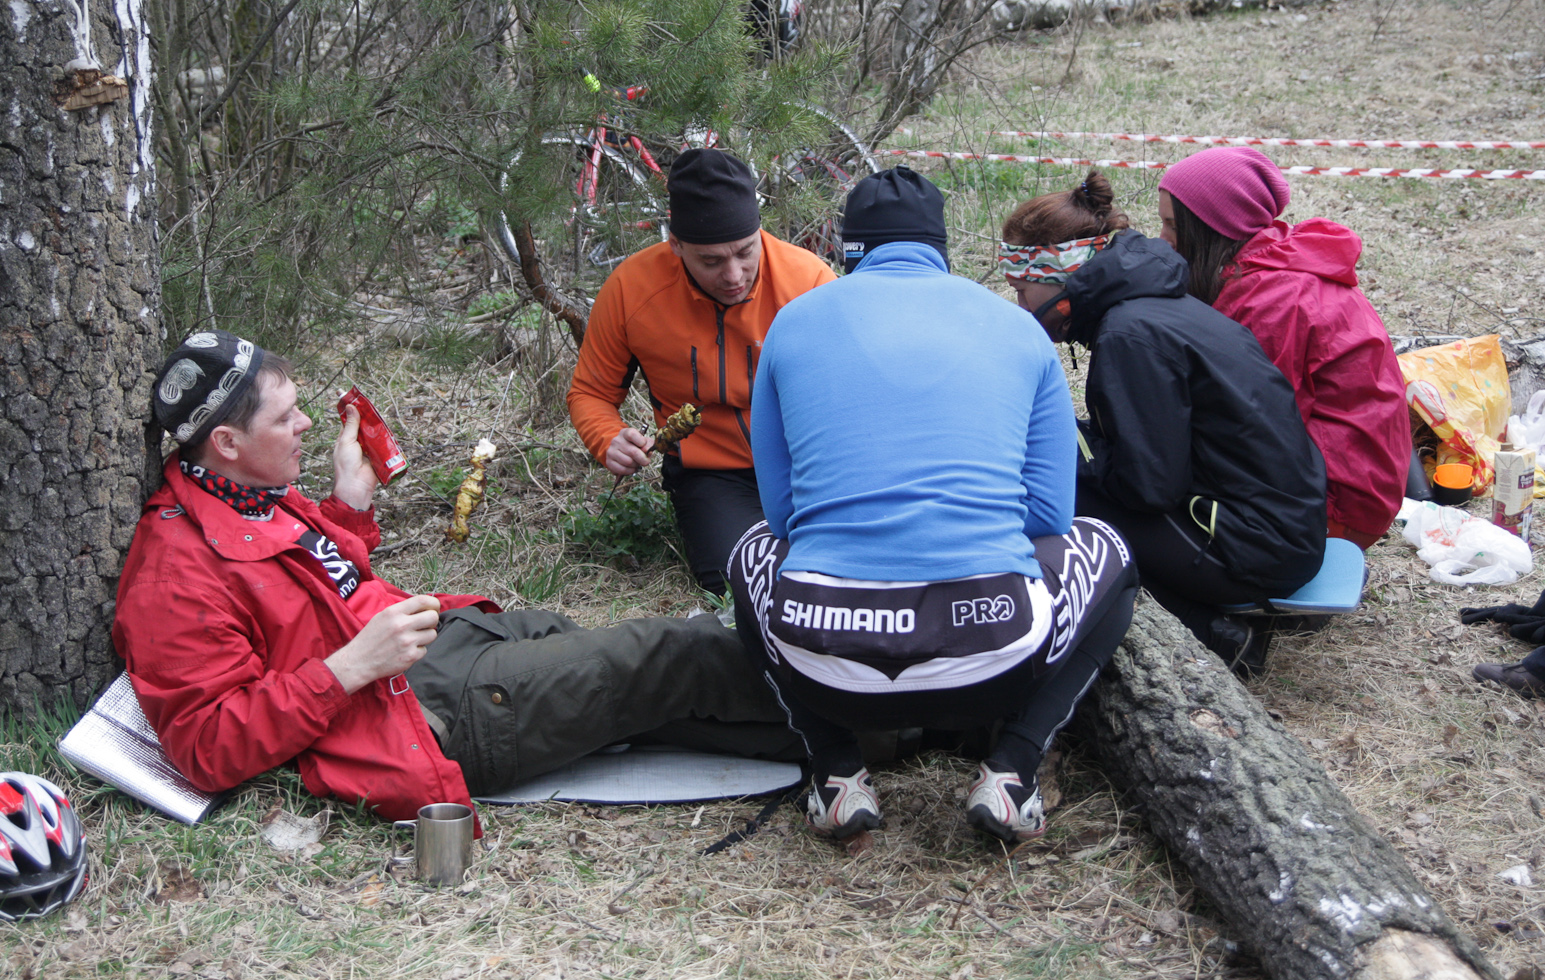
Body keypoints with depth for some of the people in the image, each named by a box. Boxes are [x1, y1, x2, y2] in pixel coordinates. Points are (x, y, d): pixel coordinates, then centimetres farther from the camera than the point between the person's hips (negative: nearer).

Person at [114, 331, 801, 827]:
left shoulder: (257, 496, 11)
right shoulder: (175, 572, -18)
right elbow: (206, 748, -22)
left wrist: (350, 502, 12)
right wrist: (353, 666, -27)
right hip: (440, 712, -10)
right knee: (677, 658, -7)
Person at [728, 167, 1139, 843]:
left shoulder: (796, 321, 13)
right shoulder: (1018, 327, 12)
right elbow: (1049, 515, 11)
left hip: (828, 671, 1)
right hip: (991, 669, 0)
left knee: (755, 552, 35)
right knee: (1102, 550, 31)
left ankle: (836, 773, 15)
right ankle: (1012, 770, 10)